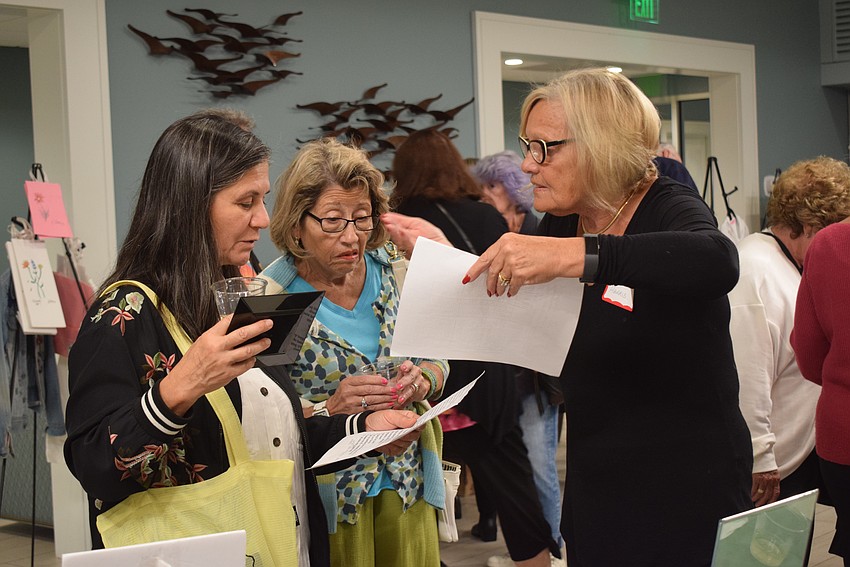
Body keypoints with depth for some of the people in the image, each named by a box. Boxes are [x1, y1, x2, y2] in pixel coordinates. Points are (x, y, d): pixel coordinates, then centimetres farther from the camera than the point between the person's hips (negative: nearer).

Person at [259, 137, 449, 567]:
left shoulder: (391, 269, -2)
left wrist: (422, 381, -13)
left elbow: (435, 358, 8)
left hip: (408, 483, 4)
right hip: (330, 494, -4)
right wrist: (329, 410, -26)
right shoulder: (269, 299, -13)